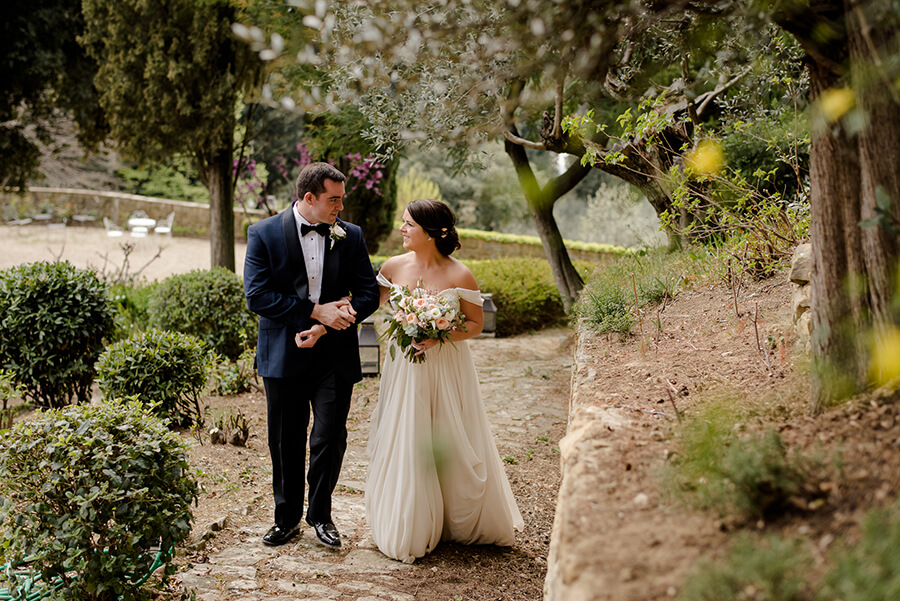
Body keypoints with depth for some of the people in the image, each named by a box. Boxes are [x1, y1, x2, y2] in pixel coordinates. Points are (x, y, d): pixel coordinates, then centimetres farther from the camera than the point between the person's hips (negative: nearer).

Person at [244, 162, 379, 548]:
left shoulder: (351, 237, 3)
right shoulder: (264, 234, -4)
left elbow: (368, 295, 0)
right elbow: (257, 295, -12)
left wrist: (325, 327, -13)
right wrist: (316, 311, -18)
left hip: (334, 356, 1)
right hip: (283, 356, -1)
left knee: (330, 439, 1)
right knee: (285, 443, 10)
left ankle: (320, 514, 23)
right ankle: (287, 518, 28)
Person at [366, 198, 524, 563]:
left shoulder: (459, 275, -11)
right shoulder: (395, 266, -1)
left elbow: (476, 324, -4)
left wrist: (440, 336, -20)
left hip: (446, 368, -3)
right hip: (404, 367, 3)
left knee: (451, 445, 8)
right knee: (405, 446, 6)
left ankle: (464, 523, 31)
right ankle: (409, 529, 24)